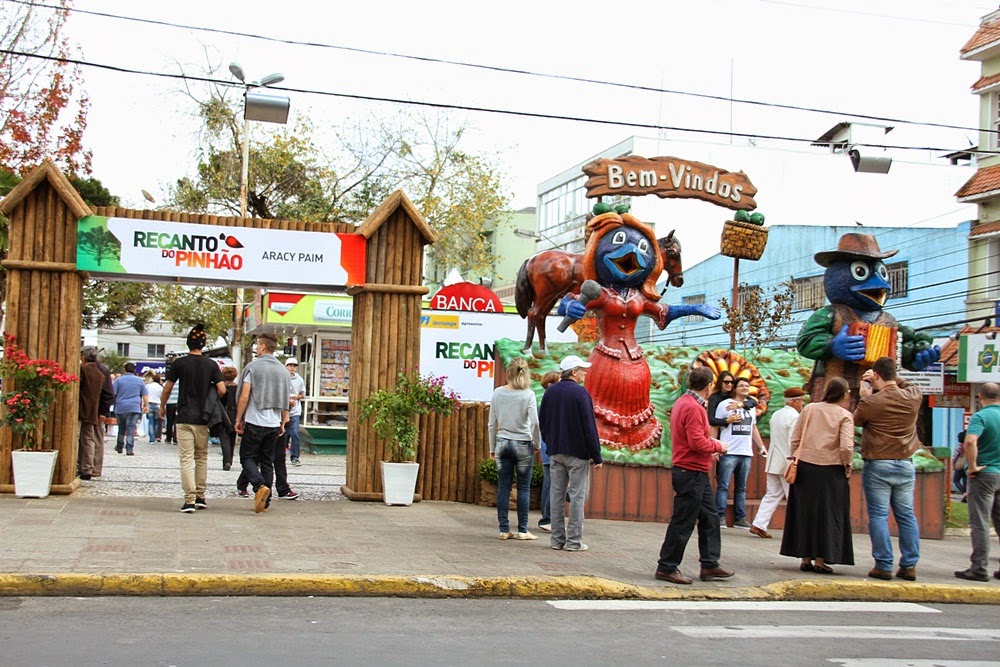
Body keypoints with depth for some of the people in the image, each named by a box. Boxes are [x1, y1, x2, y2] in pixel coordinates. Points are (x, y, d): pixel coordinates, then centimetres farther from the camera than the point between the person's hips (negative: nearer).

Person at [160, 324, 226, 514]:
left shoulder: (179, 363, -3)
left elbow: (167, 388, 2)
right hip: (203, 419, 2)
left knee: (186, 459, -4)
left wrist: (162, 406, 19)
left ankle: (189, 500, -11)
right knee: (201, 457, 14)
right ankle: (200, 497, 17)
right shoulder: (211, 365, 0)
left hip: (184, 418, -2)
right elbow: (222, 390, -6)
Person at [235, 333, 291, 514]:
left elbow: (244, 397, -10)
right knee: (267, 461, 11)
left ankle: (260, 486, -22)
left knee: (247, 457, 3)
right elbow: (286, 401, 12)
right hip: (274, 423, 5)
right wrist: (283, 423, 20)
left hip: (254, 422, -5)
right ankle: (265, 502, 10)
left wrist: (238, 419, -1)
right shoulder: (283, 371, 8)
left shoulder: (253, 367, -7)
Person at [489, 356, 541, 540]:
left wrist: (492, 447, 14)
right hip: (523, 445, -3)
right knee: (524, 488, 5)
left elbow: (492, 423, 4)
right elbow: (534, 423, -13)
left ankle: (504, 529, 7)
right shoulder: (528, 394, -8)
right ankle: (522, 530, 7)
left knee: (503, 487, 6)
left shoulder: (498, 393, 0)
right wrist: (537, 444, 2)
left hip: (502, 443, 3)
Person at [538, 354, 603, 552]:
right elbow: (589, 426, -13)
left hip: (555, 452, 6)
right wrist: (597, 456, -9)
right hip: (577, 453, -6)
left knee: (556, 493, 9)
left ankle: (557, 538, 11)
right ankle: (574, 540, -1)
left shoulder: (550, 392, 8)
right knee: (577, 495, -1)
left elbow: (542, 422, 14)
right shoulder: (580, 393, -12)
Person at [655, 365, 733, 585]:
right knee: (683, 523, -4)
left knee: (710, 518, 15)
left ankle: (710, 565, 20)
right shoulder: (693, 407, -18)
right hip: (691, 473, -11)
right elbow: (697, 442, -24)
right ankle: (667, 567, 4)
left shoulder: (683, 402, 14)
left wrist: (709, 450, 18)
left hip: (697, 475, 11)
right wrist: (717, 446, -9)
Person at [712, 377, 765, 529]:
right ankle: (720, 517, -4)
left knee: (741, 487, 8)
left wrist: (761, 446, 20)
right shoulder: (724, 405, -1)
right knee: (723, 486, -5)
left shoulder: (751, 406, 17)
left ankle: (740, 518, 12)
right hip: (728, 452, -5)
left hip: (746, 453, 5)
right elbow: (715, 427, -2)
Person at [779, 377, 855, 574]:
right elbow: (846, 447, -16)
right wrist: (847, 466, -1)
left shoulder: (809, 409, 5)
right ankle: (820, 560, 5)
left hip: (804, 467, 3)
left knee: (804, 512, 11)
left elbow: (795, 438, 5)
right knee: (827, 513, 6)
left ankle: (806, 559, 15)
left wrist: (795, 459, 15)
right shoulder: (845, 416, -5)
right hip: (830, 470, -3)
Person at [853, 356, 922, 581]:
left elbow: (857, 420, 6)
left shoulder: (871, 402, -13)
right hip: (905, 464, 4)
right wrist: (882, 386, 17)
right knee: (906, 516, 10)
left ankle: (884, 565, 0)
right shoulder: (913, 397, -1)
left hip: (877, 466, -4)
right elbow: (905, 386, 23)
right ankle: (909, 565, 10)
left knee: (878, 516, 1)